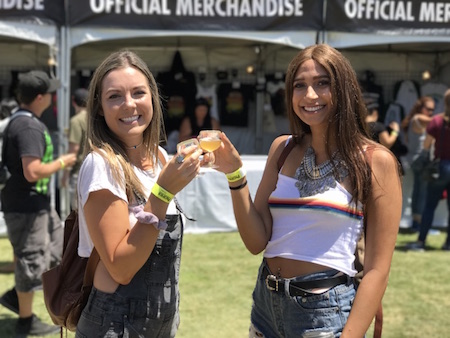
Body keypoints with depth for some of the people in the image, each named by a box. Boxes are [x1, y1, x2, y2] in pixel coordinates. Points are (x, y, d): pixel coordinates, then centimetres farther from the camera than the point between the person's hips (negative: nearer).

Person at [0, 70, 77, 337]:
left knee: (60, 247, 19)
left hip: (39, 203, 10)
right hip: (26, 206, -10)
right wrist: (62, 163, -16)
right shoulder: (30, 127, -22)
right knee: (31, 260, 2)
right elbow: (33, 172, -29)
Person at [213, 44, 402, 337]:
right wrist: (235, 175, -11)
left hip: (327, 311, -5)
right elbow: (257, 242, 0)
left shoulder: (375, 161, -9)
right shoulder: (282, 149, 3)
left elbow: (377, 270, -10)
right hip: (267, 301, 5)